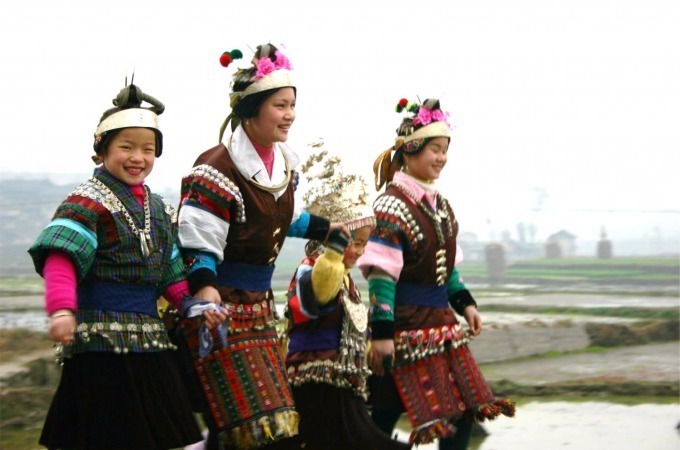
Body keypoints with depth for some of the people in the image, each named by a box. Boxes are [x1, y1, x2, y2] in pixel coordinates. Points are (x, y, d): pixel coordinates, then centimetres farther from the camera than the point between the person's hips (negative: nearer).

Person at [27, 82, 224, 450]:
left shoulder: (161, 211, 18)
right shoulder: (87, 202, -7)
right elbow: (61, 259, -19)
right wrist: (62, 309, -34)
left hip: (149, 341, 8)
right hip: (101, 341, -8)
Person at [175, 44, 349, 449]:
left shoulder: (285, 164, 7)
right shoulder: (217, 168, -19)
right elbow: (198, 244, -20)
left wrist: (326, 228, 23)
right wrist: (205, 291, -34)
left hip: (260, 305, 9)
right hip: (220, 308, -9)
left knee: (273, 416, 10)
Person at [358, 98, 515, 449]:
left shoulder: (439, 204, 12)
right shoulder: (392, 206, -14)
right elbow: (381, 274, -18)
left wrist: (465, 303, 11)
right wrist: (381, 332, -22)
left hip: (440, 321, 9)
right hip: (405, 324, -9)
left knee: (463, 410, 9)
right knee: (384, 417, -2)